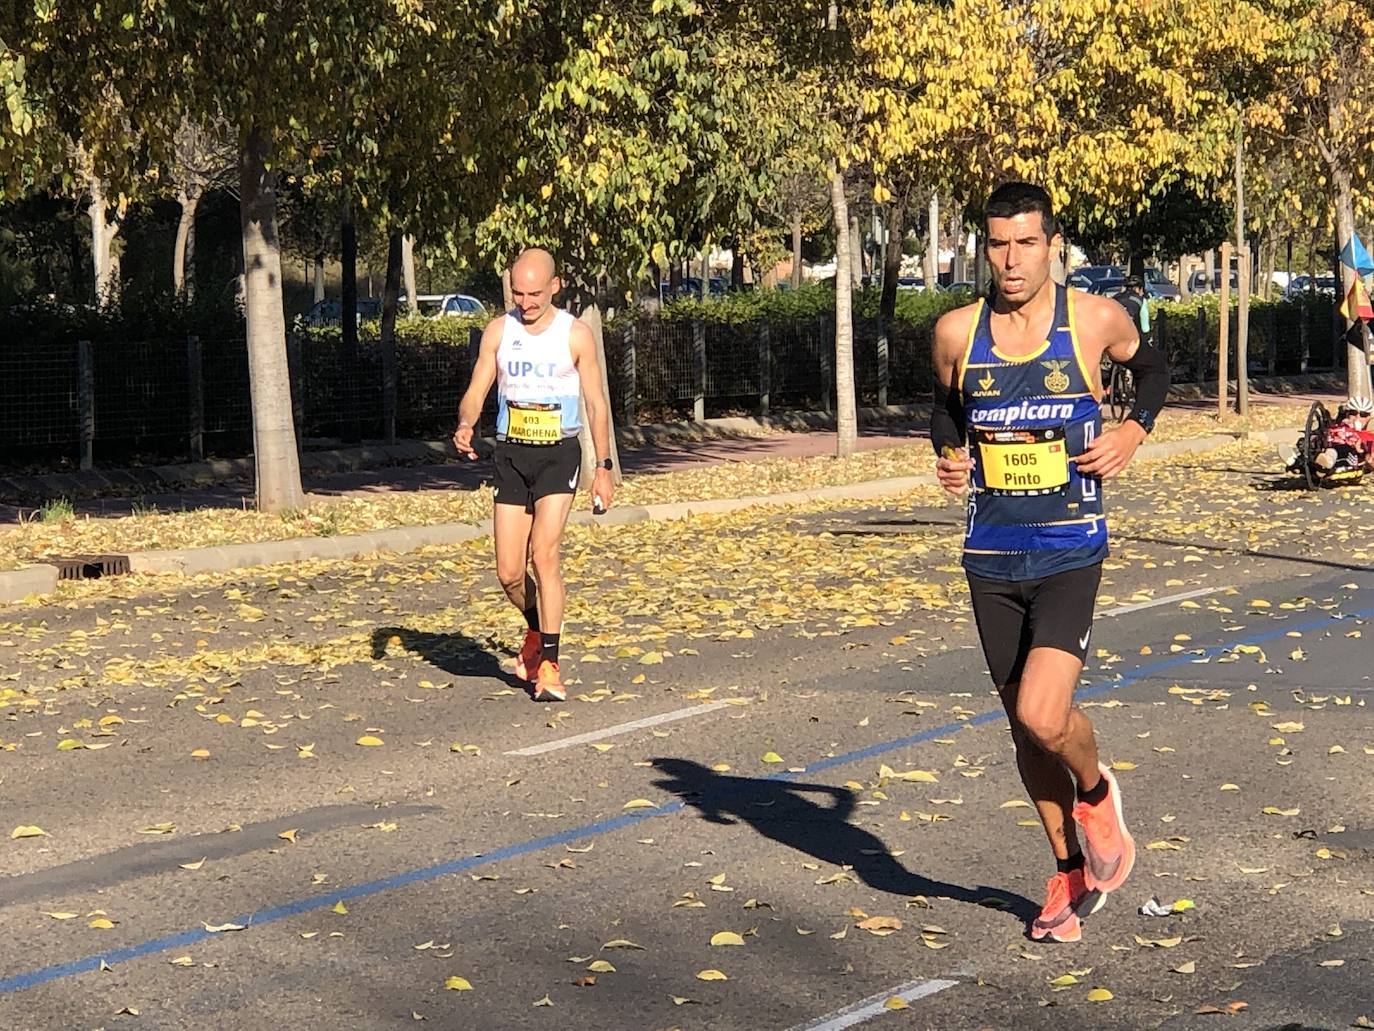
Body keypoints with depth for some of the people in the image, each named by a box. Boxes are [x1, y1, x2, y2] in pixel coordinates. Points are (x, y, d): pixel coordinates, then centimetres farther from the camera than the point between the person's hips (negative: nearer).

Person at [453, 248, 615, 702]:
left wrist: (603, 468, -2)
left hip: (559, 454, -3)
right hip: (511, 455, 3)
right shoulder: (498, 331, 3)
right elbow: (476, 392, 2)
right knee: (509, 572, 1)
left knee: (544, 553, -19)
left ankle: (548, 666, -12)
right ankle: (537, 630, 33)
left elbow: (596, 404, 1)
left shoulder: (576, 334, -3)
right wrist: (465, 425, -21)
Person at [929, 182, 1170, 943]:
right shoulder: (956, 333, -1)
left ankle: (1096, 792, 16)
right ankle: (1072, 873, 30)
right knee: (1023, 724, 10)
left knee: (1042, 714, -20)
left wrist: (1134, 431, -2)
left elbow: (1151, 366, 15)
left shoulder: (1095, 319, -6)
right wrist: (947, 455, -2)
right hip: (991, 558, 3)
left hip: (1070, 553, -3)